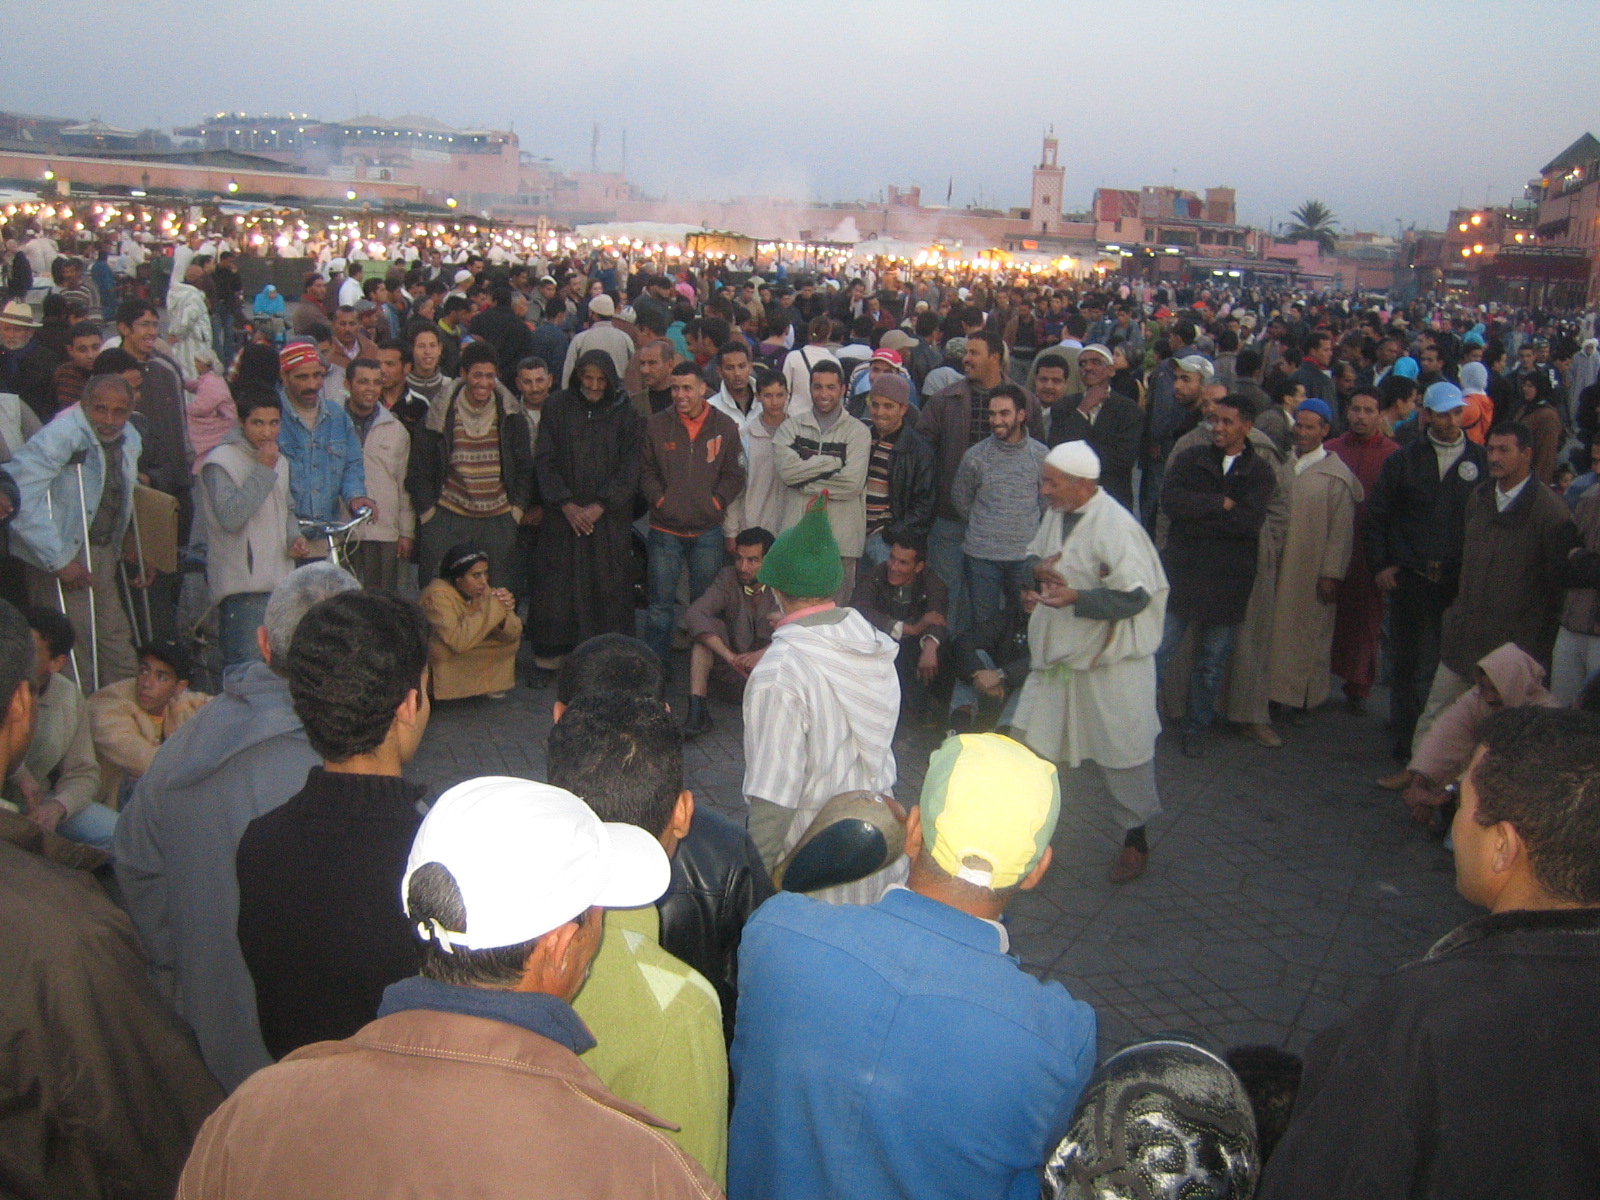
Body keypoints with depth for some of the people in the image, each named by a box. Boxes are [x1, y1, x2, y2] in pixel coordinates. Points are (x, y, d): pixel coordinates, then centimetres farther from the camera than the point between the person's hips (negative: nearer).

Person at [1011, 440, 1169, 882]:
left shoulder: (1116, 526, -22)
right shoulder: (1056, 514, 4)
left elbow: (1136, 594, -23)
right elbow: (1033, 554, 19)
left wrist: (1075, 597, -32)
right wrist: (1037, 567, -5)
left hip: (1109, 662, -7)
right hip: (1057, 654, 7)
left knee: (1121, 751, 6)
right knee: (1031, 740, 10)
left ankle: (1136, 838, 26)